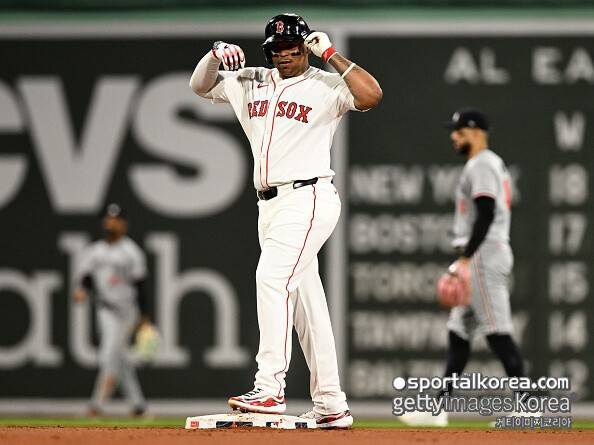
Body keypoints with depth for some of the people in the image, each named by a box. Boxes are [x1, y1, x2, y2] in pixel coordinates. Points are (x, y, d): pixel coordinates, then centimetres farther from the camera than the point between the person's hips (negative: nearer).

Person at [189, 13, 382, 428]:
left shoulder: (326, 86, -3)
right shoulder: (252, 83, 17)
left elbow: (371, 95, -20)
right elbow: (201, 84, 24)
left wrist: (332, 55, -14)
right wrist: (216, 54, 4)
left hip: (308, 198, -7)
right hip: (270, 203, 7)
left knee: (273, 277, -23)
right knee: (305, 300, 7)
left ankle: (270, 388, -30)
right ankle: (331, 406, 9)